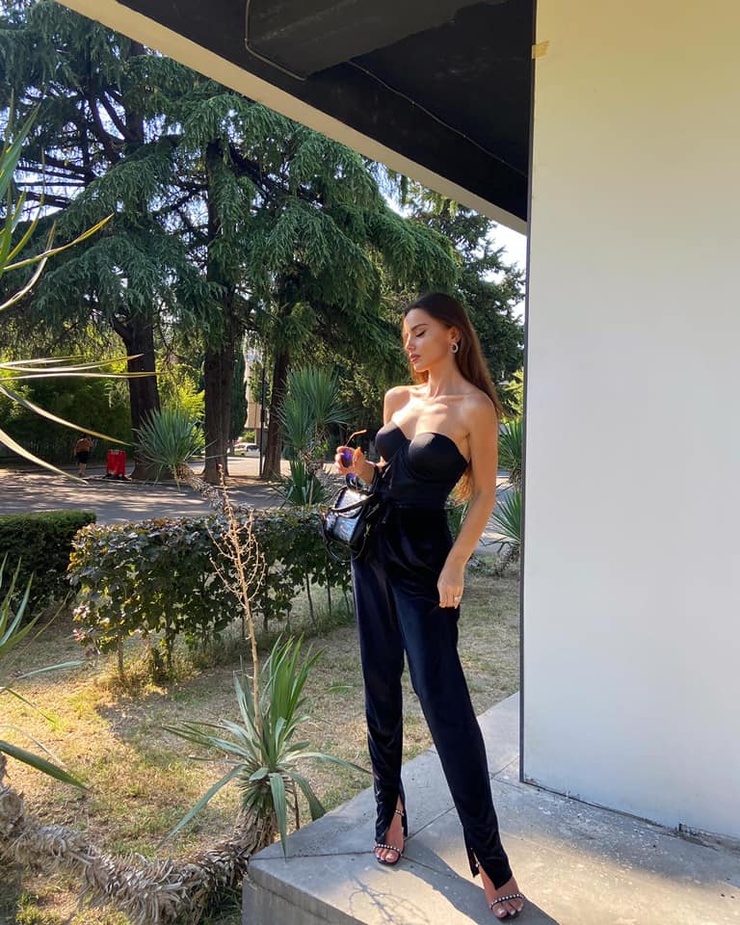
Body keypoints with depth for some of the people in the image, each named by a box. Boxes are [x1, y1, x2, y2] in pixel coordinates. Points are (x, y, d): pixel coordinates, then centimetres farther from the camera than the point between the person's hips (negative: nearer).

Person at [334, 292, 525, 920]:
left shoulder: (475, 407, -10)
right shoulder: (398, 398, 9)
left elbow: (485, 495, -9)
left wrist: (456, 566, -17)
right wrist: (360, 468, -1)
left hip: (425, 556, -6)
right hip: (374, 546, 7)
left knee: (442, 695, -5)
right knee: (381, 685, 14)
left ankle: (488, 856, 10)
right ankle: (391, 808, 33)